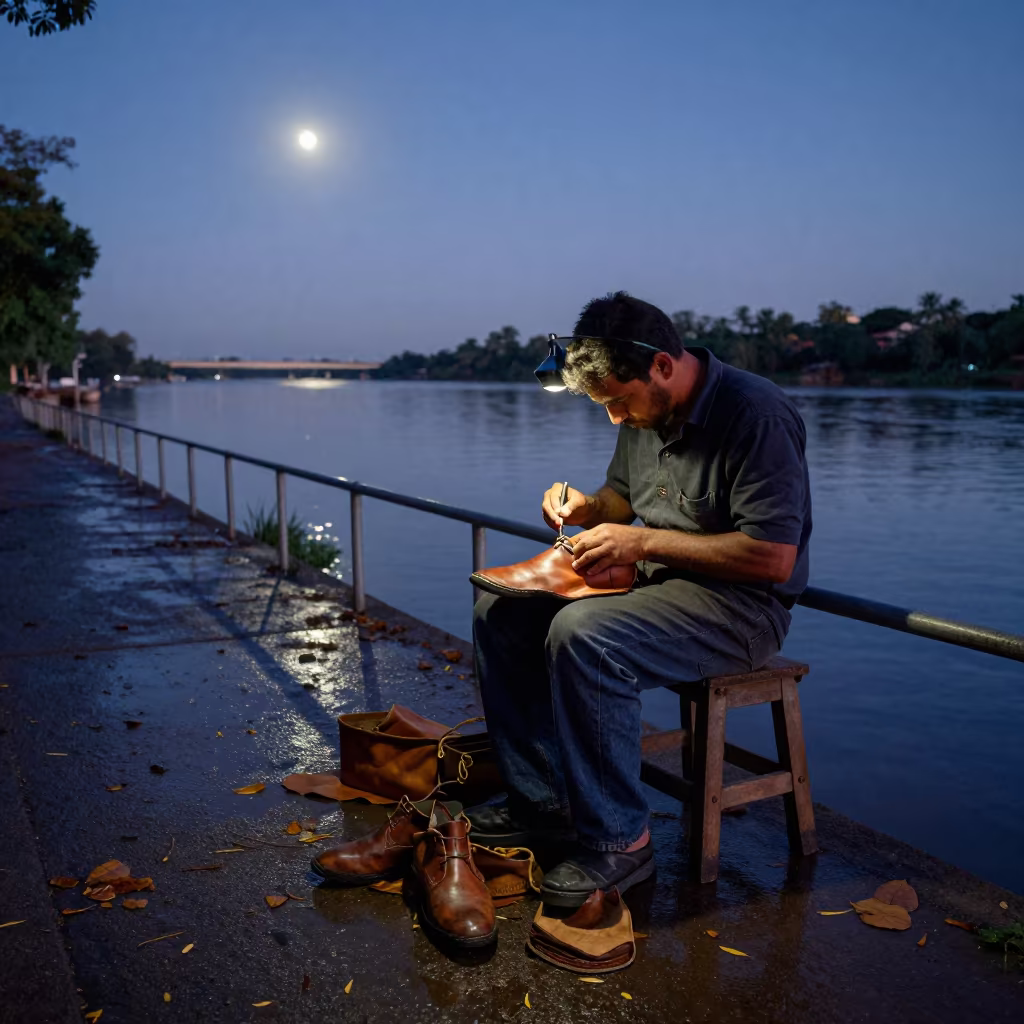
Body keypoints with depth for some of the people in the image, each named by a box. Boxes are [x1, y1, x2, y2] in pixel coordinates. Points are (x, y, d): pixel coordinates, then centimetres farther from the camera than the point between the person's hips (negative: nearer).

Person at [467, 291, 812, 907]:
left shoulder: (756, 415, -20)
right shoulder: (645, 413, 7)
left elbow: (774, 556, -25)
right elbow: (623, 497, 24)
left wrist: (644, 542, -23)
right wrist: (589, 508, -1)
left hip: (740, 606, -9)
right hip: (653, 581, 9)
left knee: (581, 637, -33)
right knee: (502, 613, 0)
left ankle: (619, 840, -17)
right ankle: (541, 800, 5)